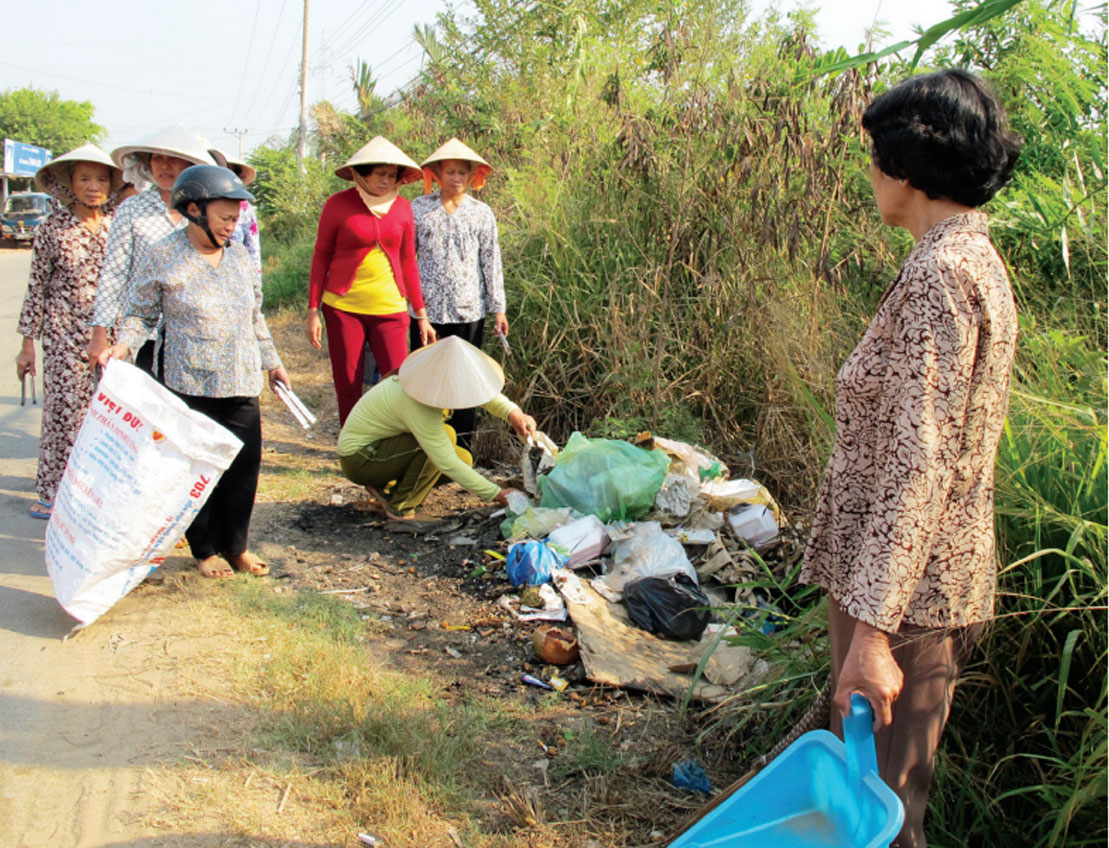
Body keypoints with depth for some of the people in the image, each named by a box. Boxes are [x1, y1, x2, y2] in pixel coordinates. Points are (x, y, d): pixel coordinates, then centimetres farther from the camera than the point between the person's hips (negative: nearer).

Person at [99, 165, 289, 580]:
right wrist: (122, 344, -16)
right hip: (191, 385, -4)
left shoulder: (240, 256, 11)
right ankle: (205, 550, 20)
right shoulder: (164, 257, -4)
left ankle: (235, 545, 23)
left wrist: (271, 361, 23)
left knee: (244, 466, 6)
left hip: (242, 384, 5)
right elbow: (141, 313, 1)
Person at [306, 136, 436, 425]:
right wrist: (313, 310, 1)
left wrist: (421, 314, 11)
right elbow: (320, 257, 4)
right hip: (343, 308, -1)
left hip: (390, 309, 2)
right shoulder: (338, 204, -2)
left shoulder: (402, 207, 6)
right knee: (348, 388, 3)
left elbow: (409, 263, 12)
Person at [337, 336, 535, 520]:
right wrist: (496, 494, -26)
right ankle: (398, 508, -11)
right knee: (445, 435, -25)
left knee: (463, 460, 4)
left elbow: (483, 391, -1)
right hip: (358, 460, -9)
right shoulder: (417, 406, -33)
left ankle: (383, 486, 8)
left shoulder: (430, 375, -9)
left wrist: (512, 412, -21)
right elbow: (447, 464, -30)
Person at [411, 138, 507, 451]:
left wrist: (498, 308, 4)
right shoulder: (419, 209, 6)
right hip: (427, 307, 0)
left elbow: (491, 261, 7)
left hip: (469, 309, 1)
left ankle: (461, 448, 13)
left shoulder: (481, 213, 7)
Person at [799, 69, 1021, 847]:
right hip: (944, 571, 10)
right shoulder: (977, 257, 10)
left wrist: (871, 626, -27)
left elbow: (916, 462, -27)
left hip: (905, 582, -10)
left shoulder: (938, 273, -21)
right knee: (890, 782, 24)